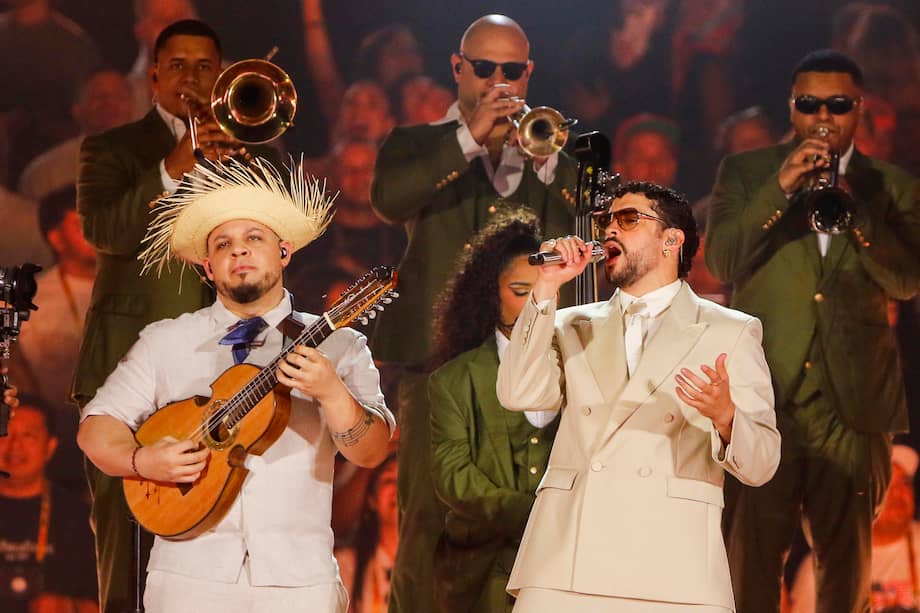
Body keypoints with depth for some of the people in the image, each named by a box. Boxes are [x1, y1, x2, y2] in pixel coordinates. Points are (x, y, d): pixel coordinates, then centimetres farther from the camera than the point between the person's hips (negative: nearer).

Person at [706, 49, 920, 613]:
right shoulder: (745, 174, 10)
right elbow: (722, 260, -4)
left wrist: (852, 209, -16)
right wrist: (780, 189, -15)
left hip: (853, 400, 1)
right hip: (765, 394, -1)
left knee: (847, 557, 3)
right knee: (752, 554, -6)